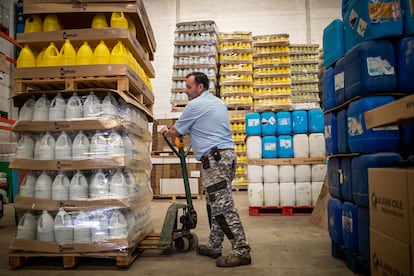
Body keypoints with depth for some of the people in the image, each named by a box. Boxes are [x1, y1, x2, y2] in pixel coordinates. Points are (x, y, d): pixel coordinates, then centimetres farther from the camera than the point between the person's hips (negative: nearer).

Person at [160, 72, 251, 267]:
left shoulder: (195, 105, -6)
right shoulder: (217, 102, 22)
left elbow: (176, 132, 3)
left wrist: (165, 132, 25)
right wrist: (188, 132, 44)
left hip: (215, 158, -10)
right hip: (225, 154, 10)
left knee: (223, 207, -9)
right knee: (215, 204, 14)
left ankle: (241, 251, -5)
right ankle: (214, 246, 22)